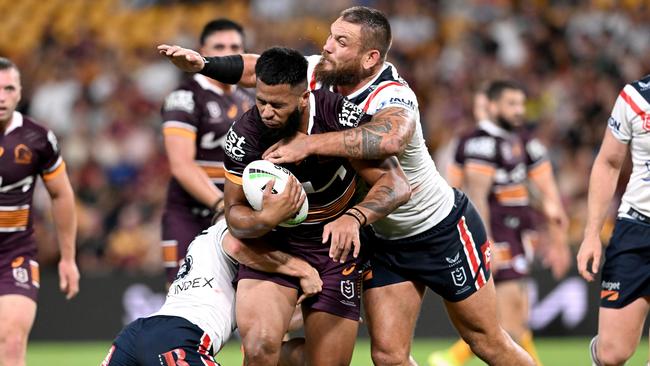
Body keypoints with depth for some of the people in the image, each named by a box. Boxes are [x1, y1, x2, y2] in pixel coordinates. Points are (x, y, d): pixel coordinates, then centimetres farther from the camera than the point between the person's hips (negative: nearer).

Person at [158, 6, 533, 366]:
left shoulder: (392, 96, -32)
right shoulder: (322, 73, -11)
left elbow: (390, 138, -54)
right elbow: (261, 69, -3)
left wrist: (310, 143, -53)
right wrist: (203, 64, -20)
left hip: (443, 229, -6)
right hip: (384, 241, 6)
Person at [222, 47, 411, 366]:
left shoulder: (340, 115, -22)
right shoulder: (244, 135, -18)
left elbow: (395, 184, -21)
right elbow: (234, 212, -8)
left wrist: (353, 218, -40)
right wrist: (265, 219, -32)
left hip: (334, 244, 1)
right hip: (273, 243, 0)